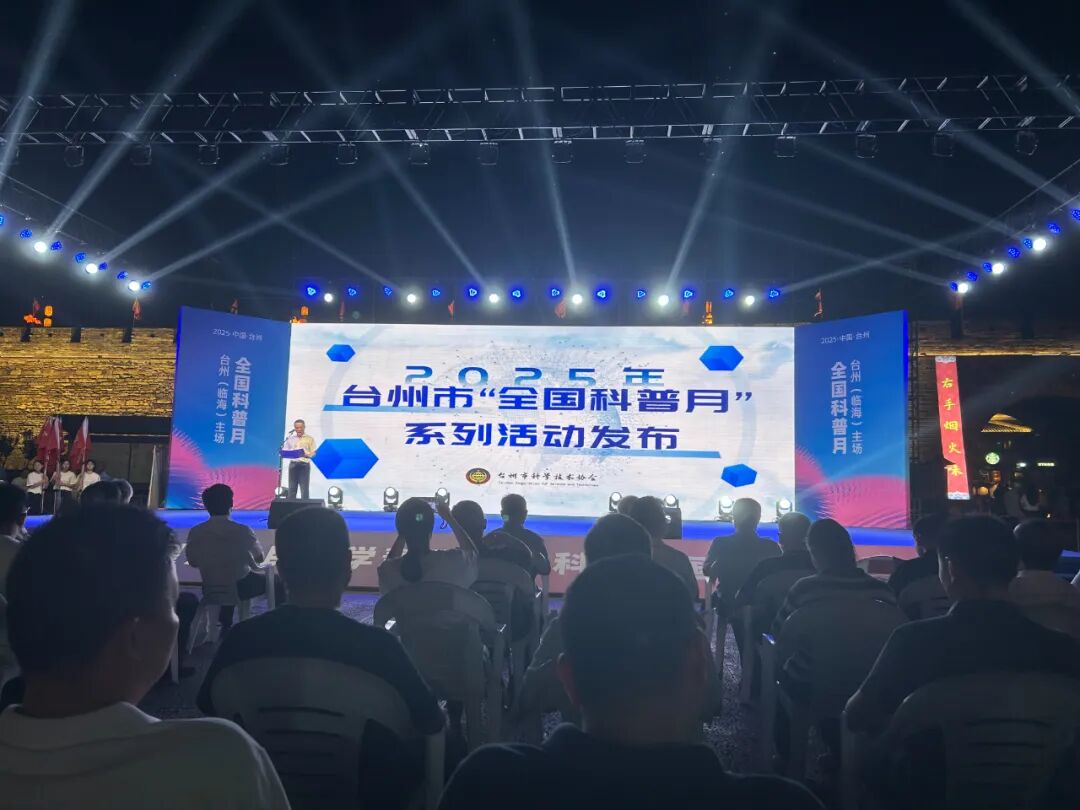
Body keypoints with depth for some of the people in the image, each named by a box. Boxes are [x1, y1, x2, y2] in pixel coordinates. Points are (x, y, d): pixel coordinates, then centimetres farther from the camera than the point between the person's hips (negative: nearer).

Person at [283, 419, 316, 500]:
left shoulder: (309, 438, 3)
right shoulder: (290, 438, 10)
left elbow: (313, 453, 1)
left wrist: (306, 455, -20)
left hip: (304, 464, -2)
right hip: (293, 464, 3)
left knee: (304, 488, -1)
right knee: (292, 487, 4)